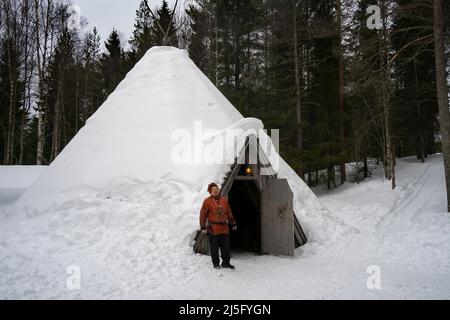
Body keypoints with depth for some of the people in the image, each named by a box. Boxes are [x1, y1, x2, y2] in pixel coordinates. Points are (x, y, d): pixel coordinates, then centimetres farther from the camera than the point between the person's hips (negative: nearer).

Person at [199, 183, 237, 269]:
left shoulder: (224, 200, 10)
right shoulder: (207, 201, -4)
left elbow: (229, 213, 17)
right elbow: (203, 214, -5)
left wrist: (233, 224, 17)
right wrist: (203, 227, -9)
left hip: (224, 228, 4)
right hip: (213, 229, -4)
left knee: (226, 247, 8)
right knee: (214, 247, 4)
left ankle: (226, 262, 20)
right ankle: (216, 263, 19)